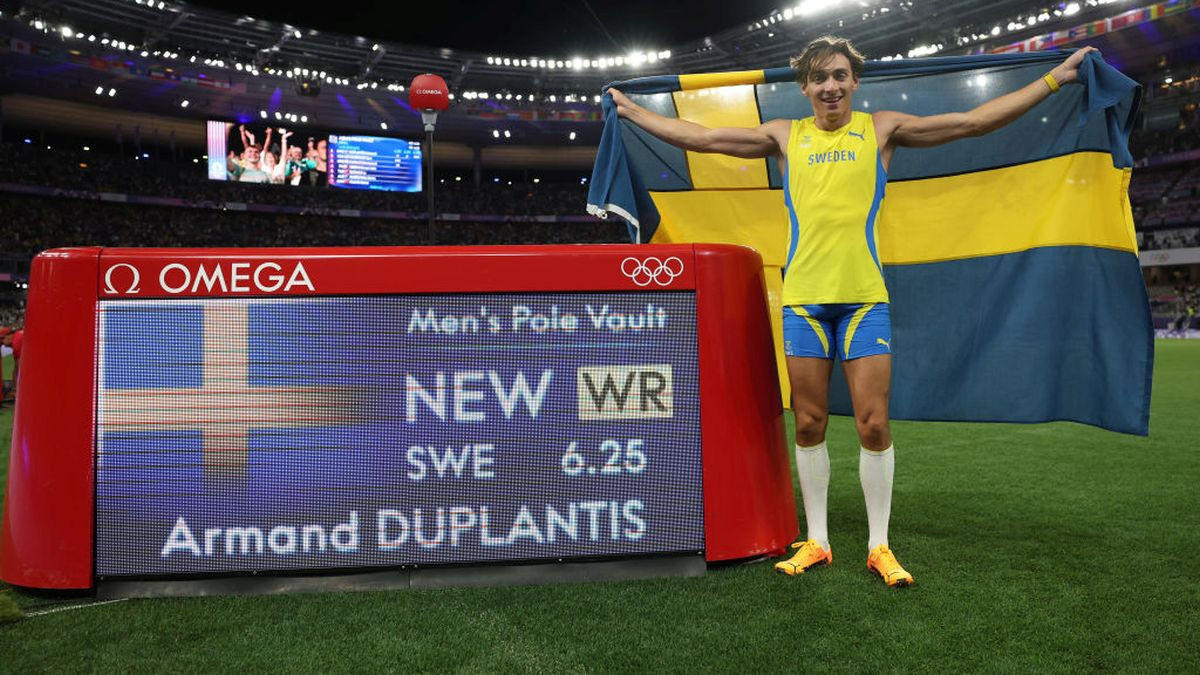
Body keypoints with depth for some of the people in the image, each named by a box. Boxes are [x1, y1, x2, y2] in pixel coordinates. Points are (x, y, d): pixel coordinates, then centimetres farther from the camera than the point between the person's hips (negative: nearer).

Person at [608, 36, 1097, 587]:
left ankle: (879, 547, 12)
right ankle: (816, 542, 17)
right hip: (803, 295, 1)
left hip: (864, 295, -1)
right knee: (808, 425, 5)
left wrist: (1053, 79, 10)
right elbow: (700, 138, 14)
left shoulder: (881, 128, 9)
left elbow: (974, 122, 10)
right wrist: (630, 111, 17)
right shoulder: (785, 136, 11)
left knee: (873, 424, -2)